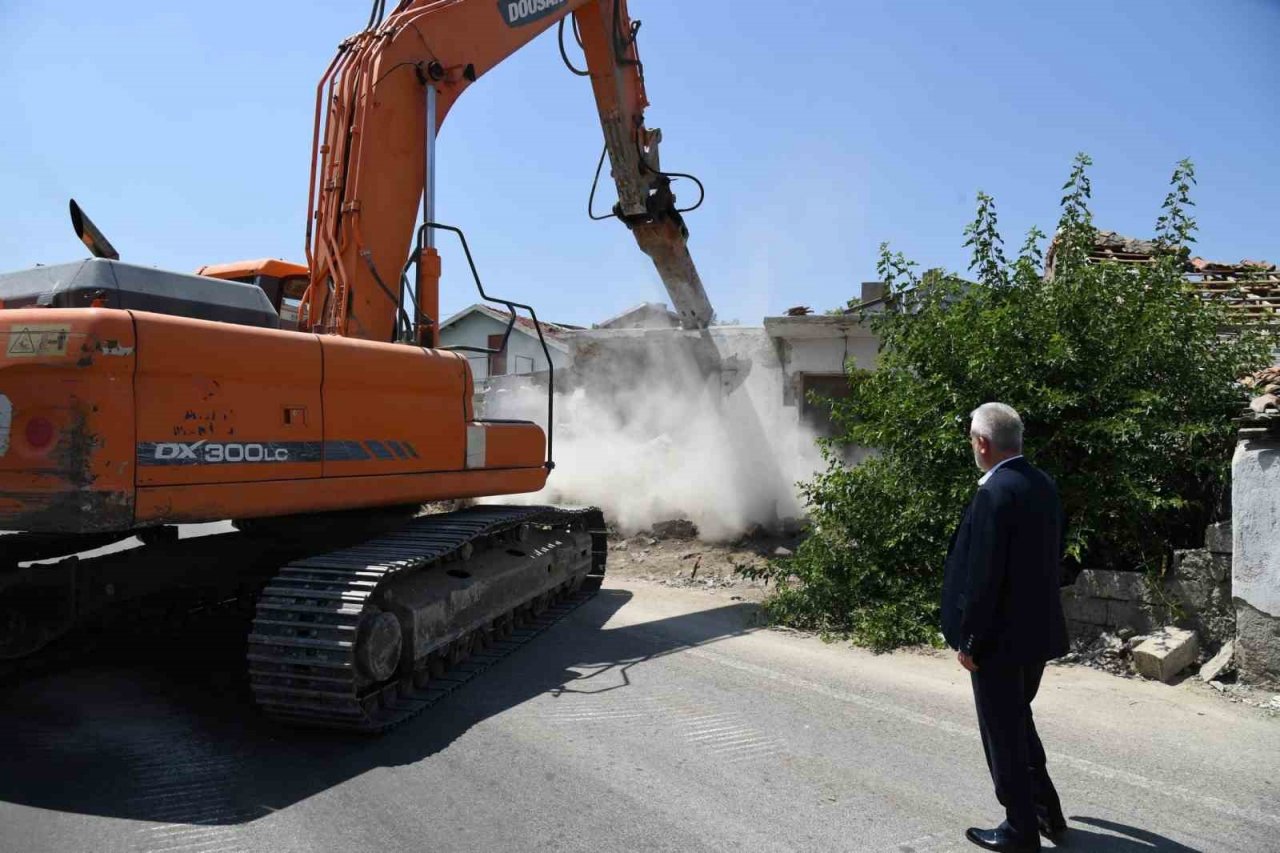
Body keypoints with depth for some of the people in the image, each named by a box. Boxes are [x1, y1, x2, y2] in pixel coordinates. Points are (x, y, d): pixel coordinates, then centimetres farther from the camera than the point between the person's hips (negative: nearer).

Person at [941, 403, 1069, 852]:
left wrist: (967, 640, -15)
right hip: (1038, 629, 9)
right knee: (1018, 721, 24)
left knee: (1003, 732, 7)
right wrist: (1038, 612, 20)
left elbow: (983, 575, -23)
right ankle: (1045, 809, 34)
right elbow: (1052, 559, 12)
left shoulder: (994, 492, -22)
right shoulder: (1044, 484, 5)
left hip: (1001, 636, -9)